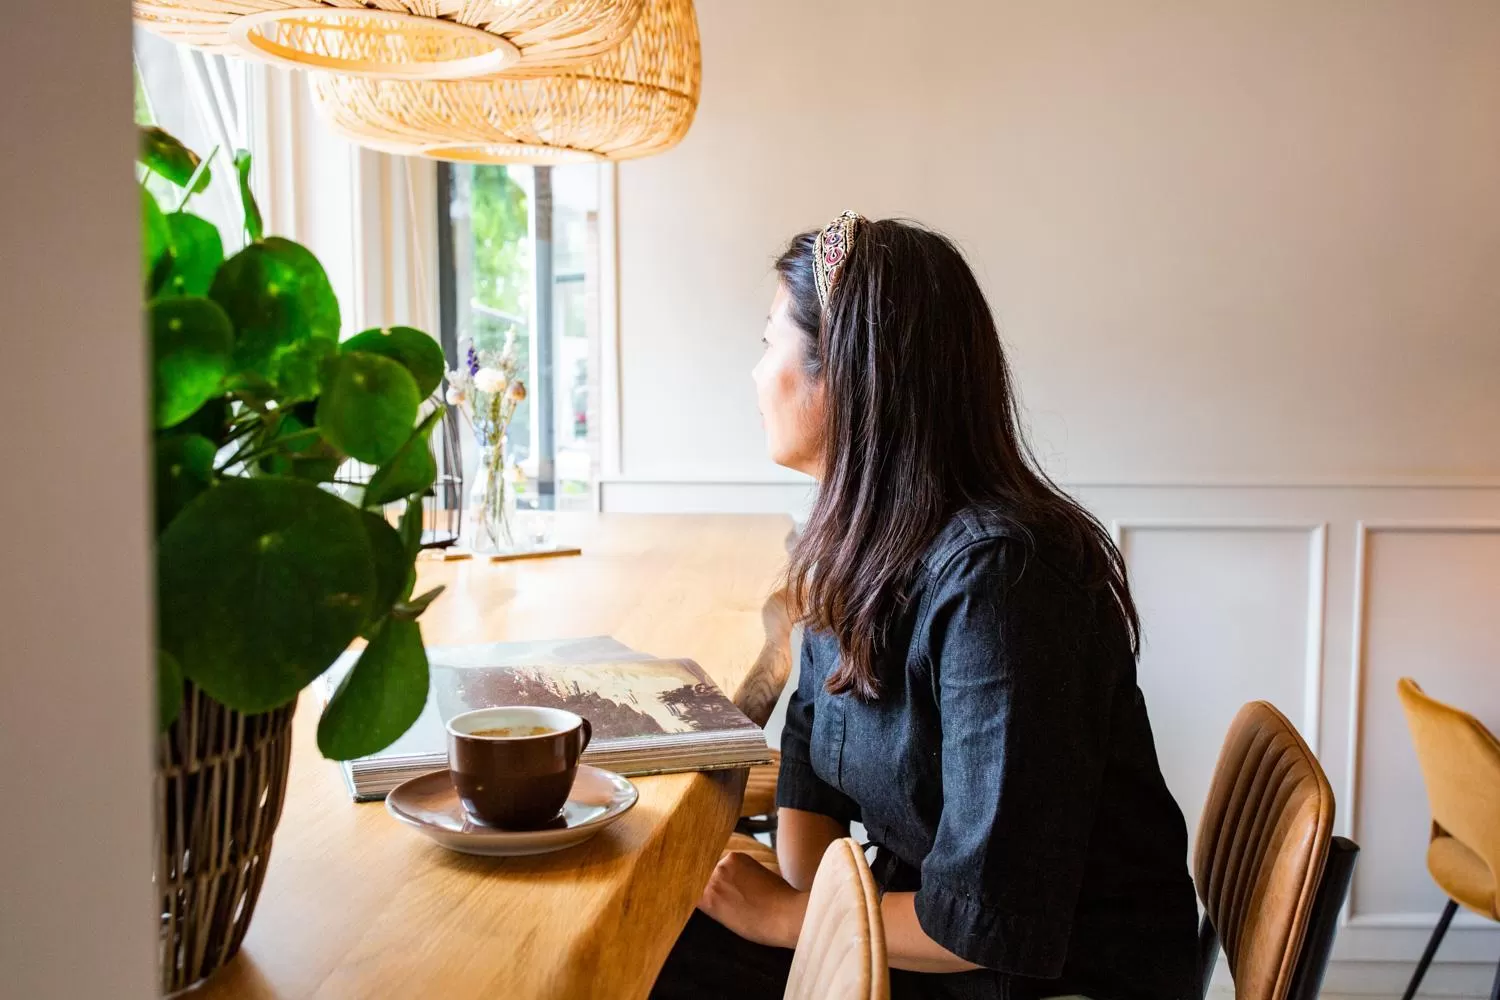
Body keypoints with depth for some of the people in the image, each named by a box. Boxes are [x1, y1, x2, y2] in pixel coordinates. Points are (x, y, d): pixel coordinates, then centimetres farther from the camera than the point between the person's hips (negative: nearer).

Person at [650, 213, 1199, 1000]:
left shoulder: (996, 578, -28)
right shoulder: (854, 547, -1)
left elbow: (990, 921, -27)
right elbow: (811, 744, 10)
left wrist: (786, 916, -13)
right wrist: (805, 894, -7)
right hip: (916, 923, 7)